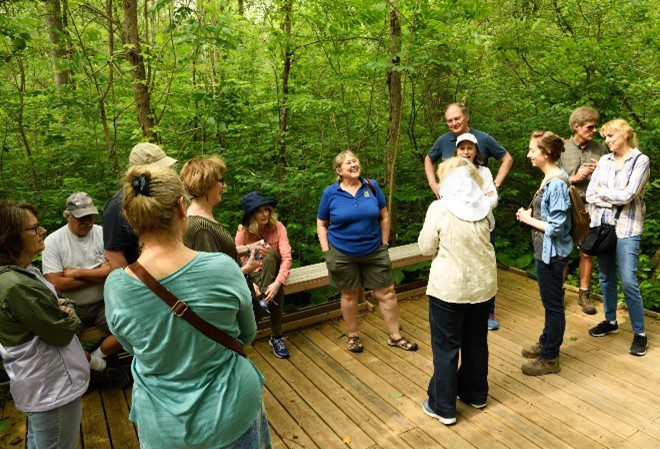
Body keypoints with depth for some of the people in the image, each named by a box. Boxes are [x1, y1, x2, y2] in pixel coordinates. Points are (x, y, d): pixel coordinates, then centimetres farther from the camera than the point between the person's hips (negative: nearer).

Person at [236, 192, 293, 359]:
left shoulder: (277, 227, -15)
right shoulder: (243, 231, -13)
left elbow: (287, 257, -24)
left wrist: (277, 282, -40)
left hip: (272, 271, 1)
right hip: (253, 274, -1)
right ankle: (276, 337, -27)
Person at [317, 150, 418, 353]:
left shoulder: (371, 186, -1)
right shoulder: (330, 193, -6)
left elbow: (384, 217, 6)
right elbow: (321, 224, 2)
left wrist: (384, 245, 4)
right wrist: (327, 252, -5)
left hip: (374, 252, 2)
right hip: (342, 255, -2)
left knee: (387, 293, 6)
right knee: (349, 295, 12)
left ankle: (395, 336, 24)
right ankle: (353, 336, 33)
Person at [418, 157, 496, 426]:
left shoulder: (439, 208, -15)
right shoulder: (484, 207, 0)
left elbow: (426, 249, -8)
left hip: (449, 288, -5)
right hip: (483, 285, 5)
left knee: (446, 347, 7)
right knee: (476, 340, 20)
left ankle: (443, 407, 17)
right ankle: (476, 394, 37)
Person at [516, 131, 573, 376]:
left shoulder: (557, 183, -23)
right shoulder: (549, 179, 6)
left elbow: (557, 227, -23)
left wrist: (528, 219, -14)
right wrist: (531, 213, 4)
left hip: (552, 252, -10)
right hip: (545, 250, 10)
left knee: (553, 304, 5)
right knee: (550, 302, 22)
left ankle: (550, 358, 20)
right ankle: (546, 343, 40)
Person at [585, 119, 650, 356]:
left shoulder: (640, 160, -5)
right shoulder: (604, 160, 9)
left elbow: (627, 195, -15)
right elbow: (590, 194, 2)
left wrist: (602, 191, -2)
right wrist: (613, 201, -12)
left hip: (626, 228, -5)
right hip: (601, 224, 5)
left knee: (628, 281, -7)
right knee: (606, 277, 13)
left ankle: (640, 333, 7)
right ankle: (610, 321, 29)